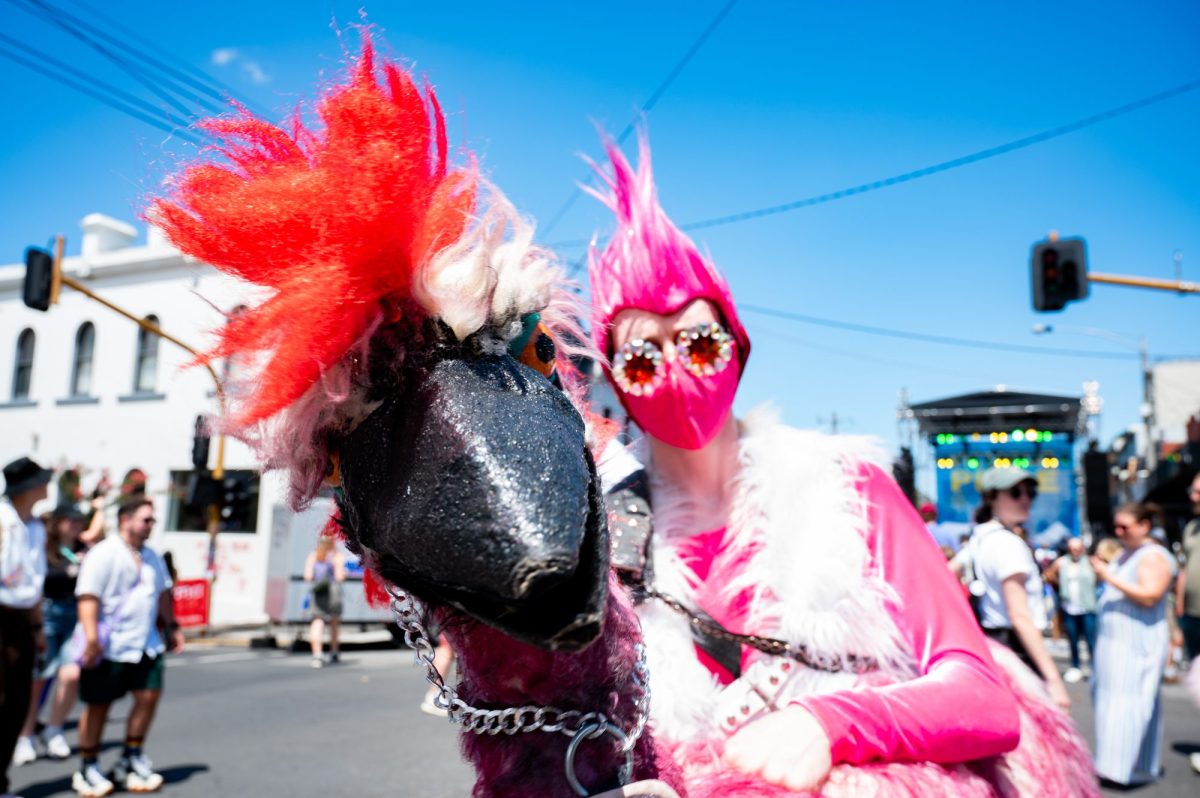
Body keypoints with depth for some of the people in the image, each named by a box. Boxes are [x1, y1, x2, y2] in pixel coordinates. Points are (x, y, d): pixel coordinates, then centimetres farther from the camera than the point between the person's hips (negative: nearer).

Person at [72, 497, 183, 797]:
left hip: (145, 643, 7)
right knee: (98, 705, 5)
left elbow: (163, 592, 23)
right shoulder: (103, 555, -10)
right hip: (109, 646, -7)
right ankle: (88, 768, 21)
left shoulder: (151, 556, 14)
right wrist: (92, 639, -25)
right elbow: (88, 597, -18)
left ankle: (131, 759, 19)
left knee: (149, 696, 3)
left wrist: (171, 626, 20)